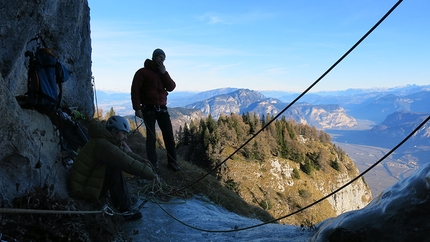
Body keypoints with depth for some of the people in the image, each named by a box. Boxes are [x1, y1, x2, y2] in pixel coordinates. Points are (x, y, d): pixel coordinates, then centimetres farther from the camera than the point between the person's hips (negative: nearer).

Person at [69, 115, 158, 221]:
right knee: (114, 169, -22)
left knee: (117, 165, 5)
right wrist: (151, 174, -24)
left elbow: (128, 154, 5)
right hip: (83, 189, -10)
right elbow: (128, 163, -31)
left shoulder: (109, 141, 3)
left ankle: (119, 204, 8)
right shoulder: (103, 144, -26)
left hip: (89, 181, 10)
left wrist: (143, 161, -12)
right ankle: (124, 210, -15)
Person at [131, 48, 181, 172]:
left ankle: (172, 162, 6)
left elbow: (171, 87, 5)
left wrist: (164, 73, -5)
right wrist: (137, 108, -14)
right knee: (151, 136, -2)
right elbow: (135, 90, -8)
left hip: (162, 108, 5)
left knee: (169, 135, 0)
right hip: (148, 108, -5)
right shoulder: (142, 72, -2)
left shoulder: (163, 73, 17)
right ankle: (153, 163, 6)